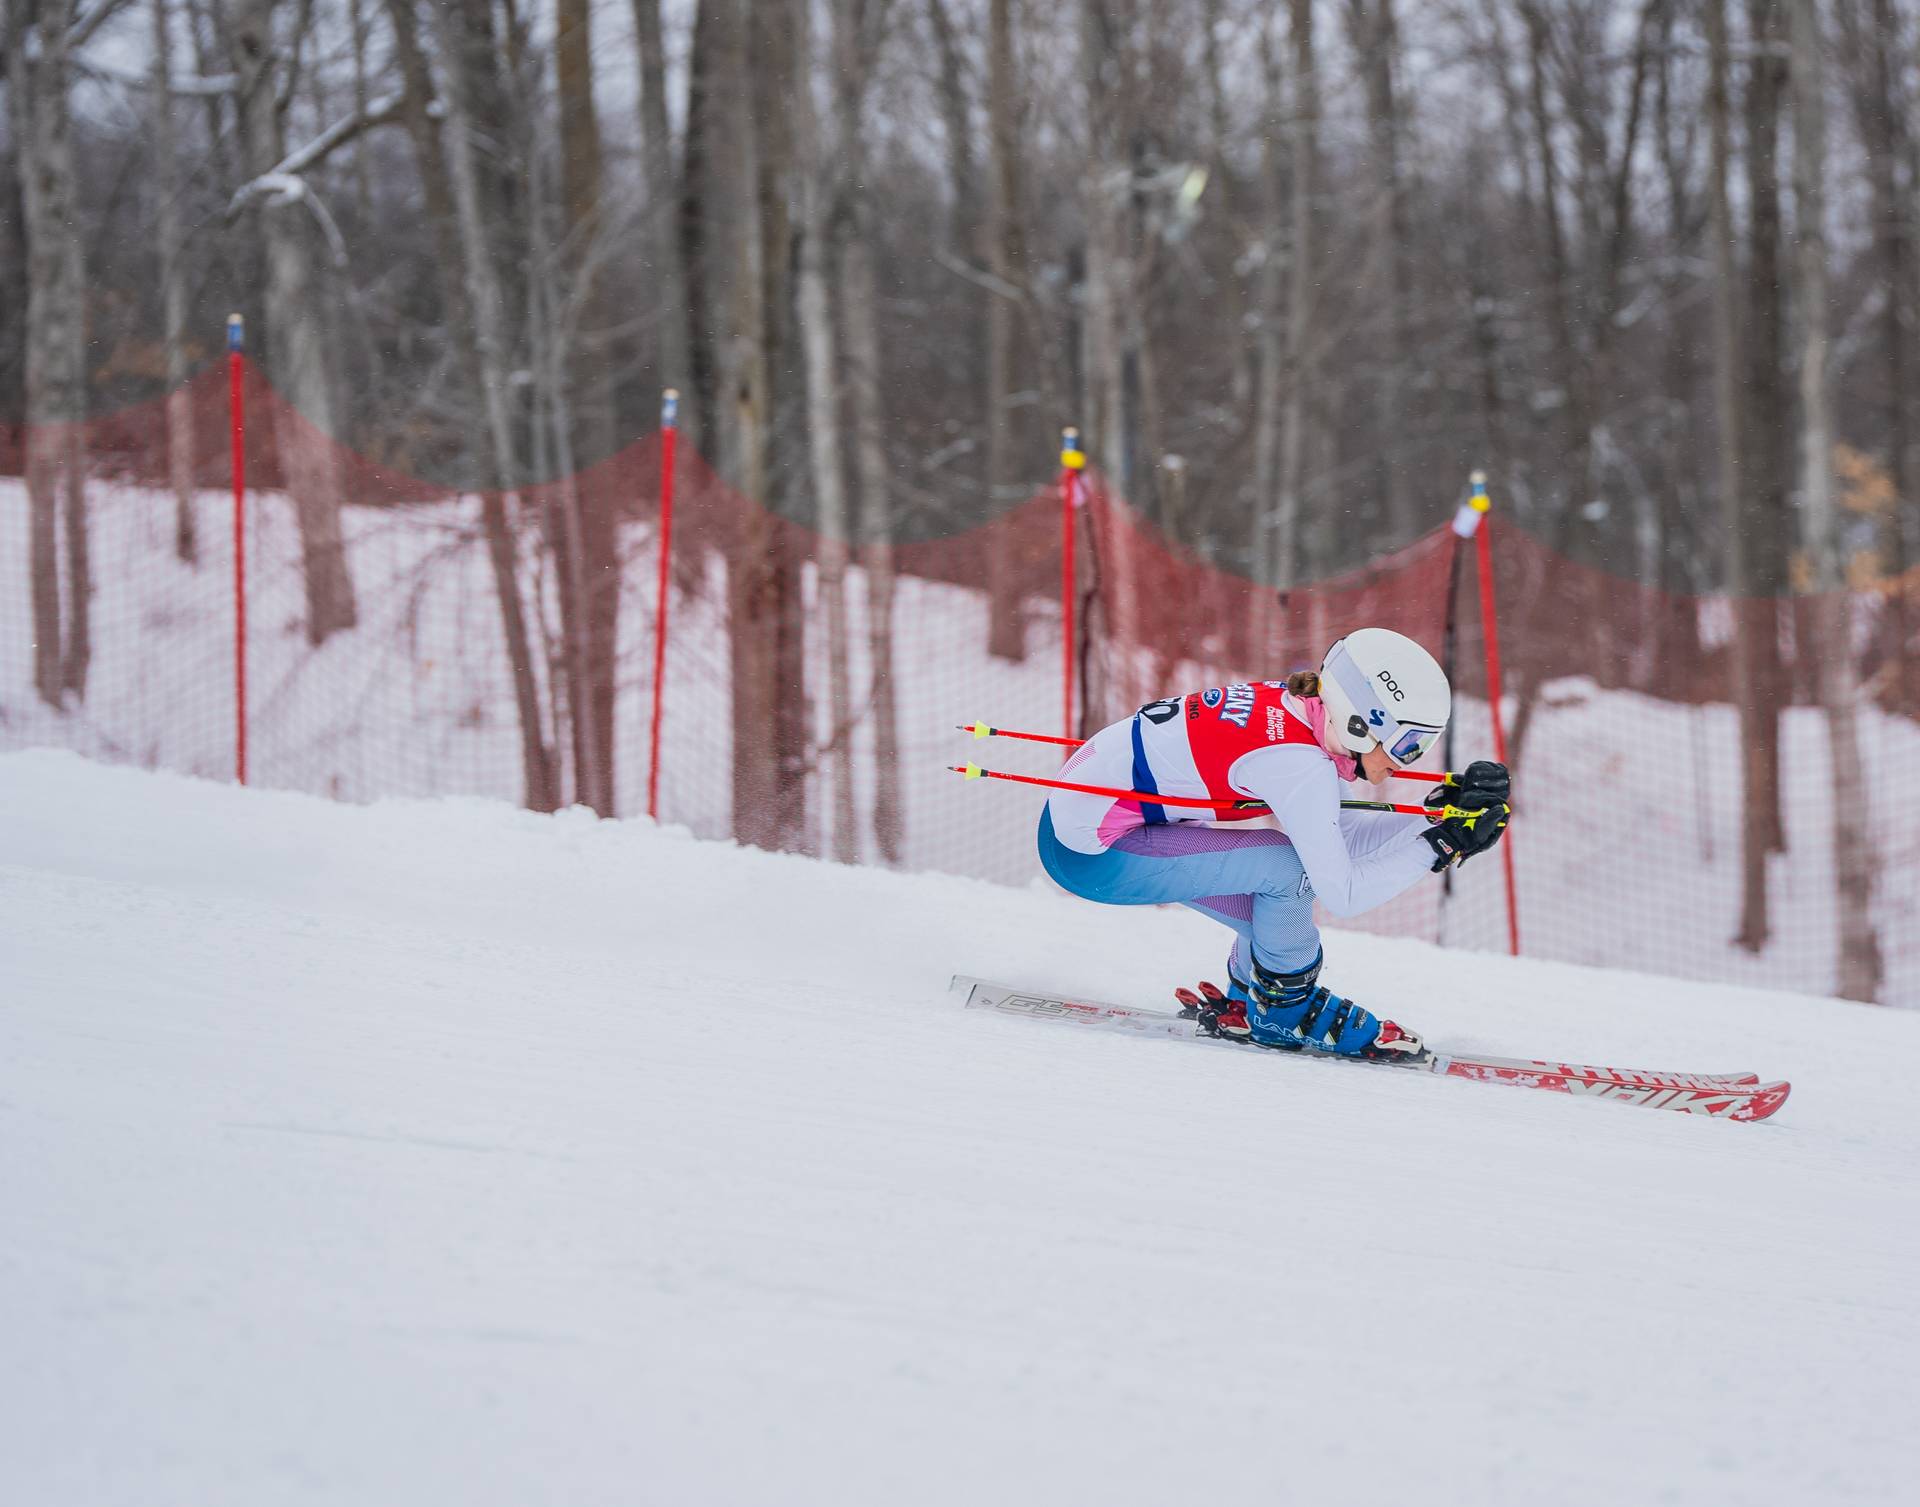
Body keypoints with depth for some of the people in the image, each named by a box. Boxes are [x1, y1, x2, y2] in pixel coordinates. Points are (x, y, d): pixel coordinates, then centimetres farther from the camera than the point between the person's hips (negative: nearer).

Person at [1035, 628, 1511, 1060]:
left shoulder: (1292, 705, 0)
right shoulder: (1298, 764, -26)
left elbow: (1340, 838, 8)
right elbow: (1341, 894, -22)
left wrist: (1447, 810, -1)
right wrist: (1443, 843, -18)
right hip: (1091, 854, -9)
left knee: (1278, 916, 10)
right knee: (1289, 868, -15)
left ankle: (1245, 1006, 32)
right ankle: (1287, 1010, 6)